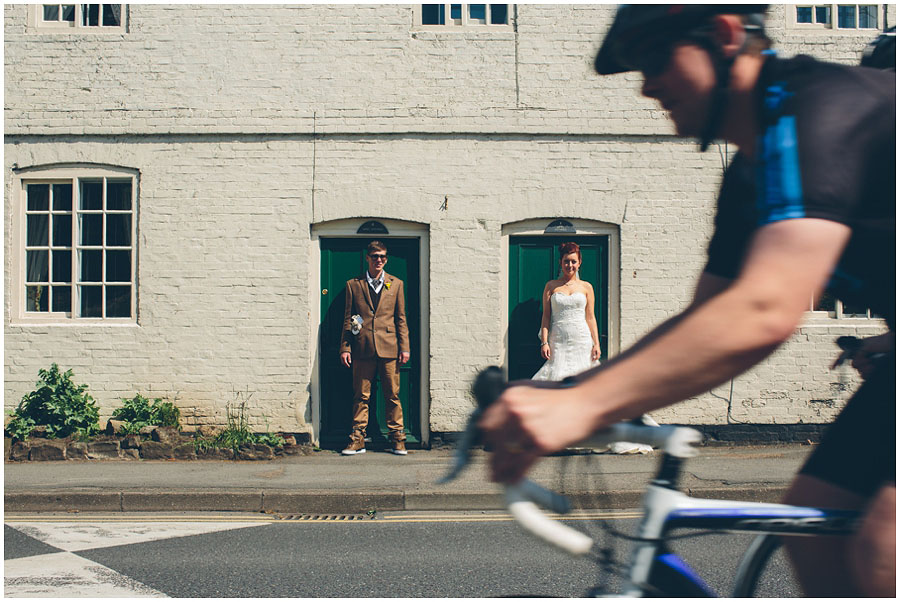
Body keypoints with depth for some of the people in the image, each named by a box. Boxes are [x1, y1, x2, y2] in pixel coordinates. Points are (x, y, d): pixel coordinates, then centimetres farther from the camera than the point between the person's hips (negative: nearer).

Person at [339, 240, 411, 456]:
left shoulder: (396, 284, 11)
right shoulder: (353, 284, 9)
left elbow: (401, 319, 10)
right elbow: (348, 319, 9)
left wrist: (404, 347, 3)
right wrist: (345, 347, 2)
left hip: (389, 349, 0)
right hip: (362, 349, 0)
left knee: (392, 396, 2)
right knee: (361, 397, 3)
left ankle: (398, 440, 9)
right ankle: (358, 440, 9)